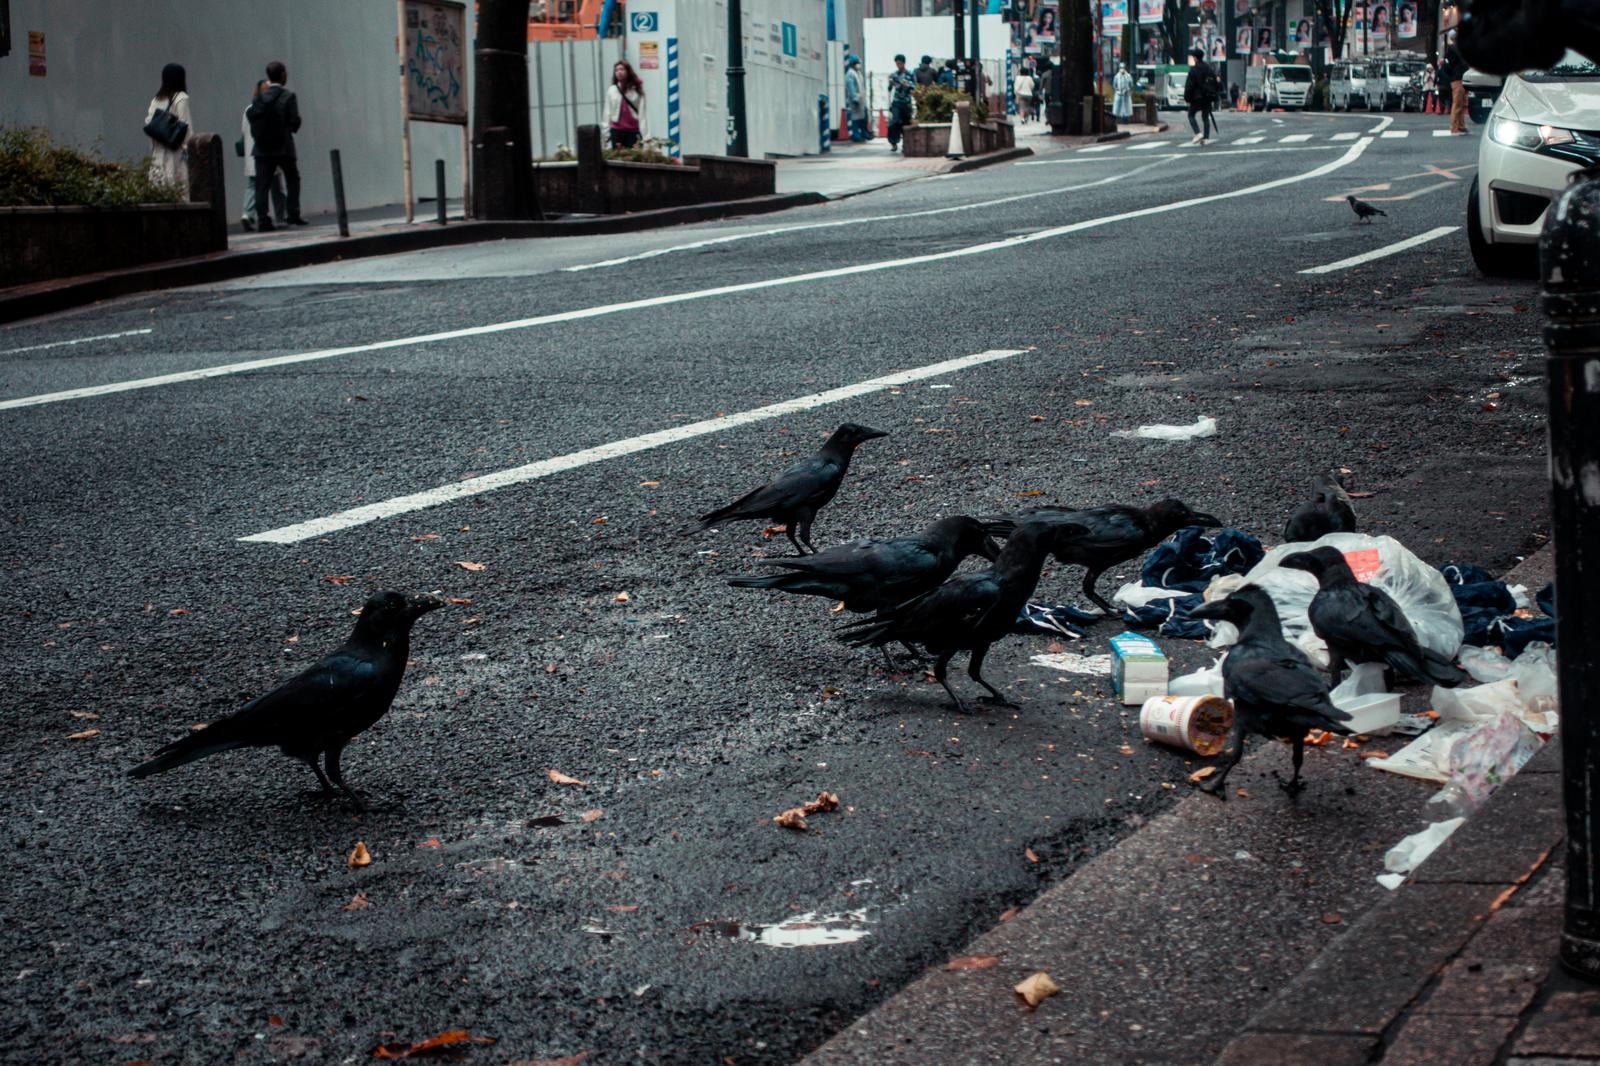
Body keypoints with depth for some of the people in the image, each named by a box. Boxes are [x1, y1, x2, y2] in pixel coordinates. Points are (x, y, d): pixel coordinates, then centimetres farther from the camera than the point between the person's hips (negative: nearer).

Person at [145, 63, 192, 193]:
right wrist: (188, 146, -8)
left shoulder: (156, 99, 10)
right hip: (176, 151, -6)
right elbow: (185, 125, -12)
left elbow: (148, 123, 8)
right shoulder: (181, 98, -7)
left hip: (159, 153, 6)